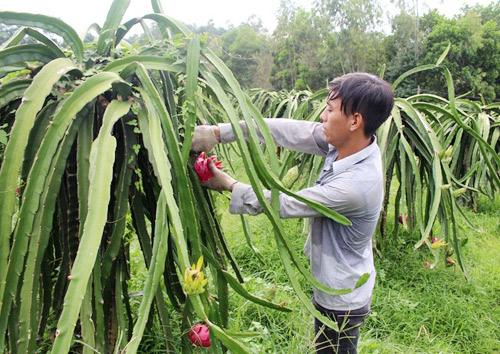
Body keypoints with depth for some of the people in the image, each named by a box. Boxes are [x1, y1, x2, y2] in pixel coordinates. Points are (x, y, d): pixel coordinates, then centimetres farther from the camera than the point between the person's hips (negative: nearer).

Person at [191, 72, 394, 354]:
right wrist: (218, 132, -16)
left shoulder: (356, 185, -36)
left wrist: (228, 184, -13)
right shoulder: (351, 142, -13)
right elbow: (288, 130, -13)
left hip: (341, 302, -8)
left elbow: (284, 204, -26)